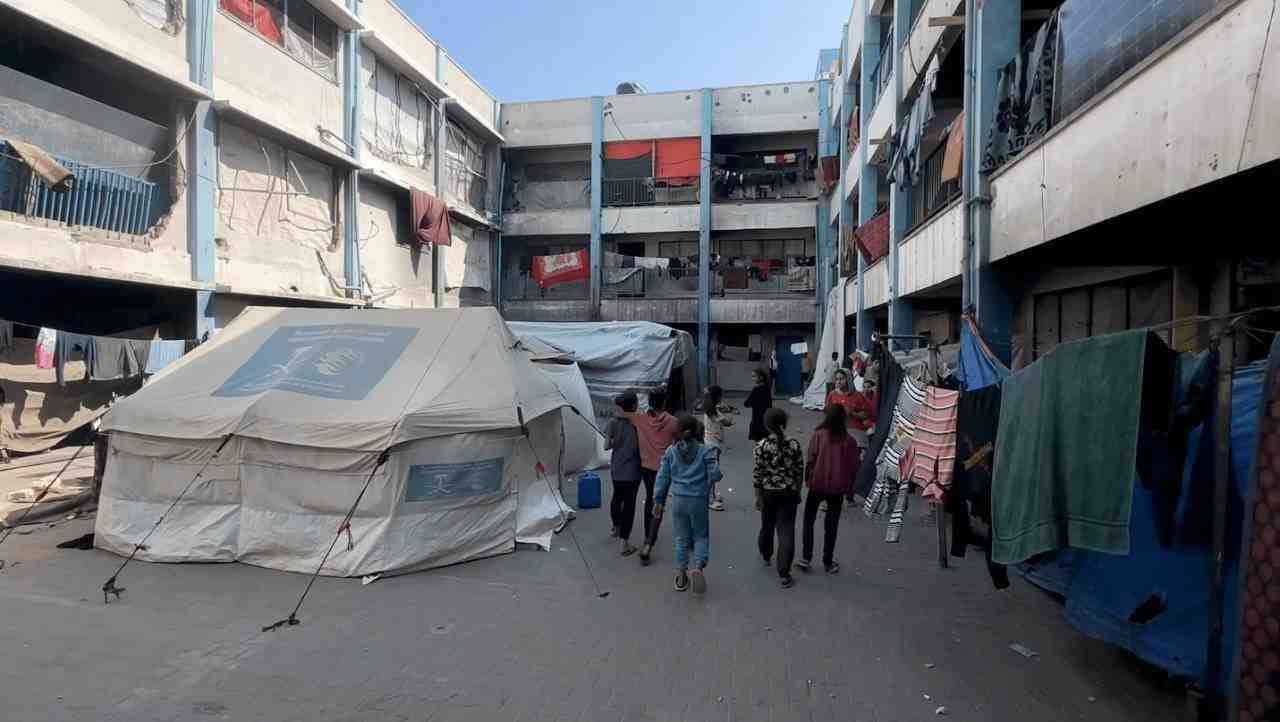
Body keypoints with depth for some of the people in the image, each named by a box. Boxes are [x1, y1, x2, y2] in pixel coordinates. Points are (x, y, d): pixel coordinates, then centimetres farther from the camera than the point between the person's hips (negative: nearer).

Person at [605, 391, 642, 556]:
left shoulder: (613, 422, -6)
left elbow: (606, 446, -6)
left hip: (616, 469, 4)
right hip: (632, 470, -4)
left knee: (617, 497, 25)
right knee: (629, 502, 1)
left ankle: (616, 527, 47)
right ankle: (625, 543, 0)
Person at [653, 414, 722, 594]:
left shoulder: (671, 452, -2)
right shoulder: (704, 451, -7)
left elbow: (663, 476, 0)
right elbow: (715, 474, -11)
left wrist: (659, 500, 7)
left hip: (678, 500, 2)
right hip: (699, 500, -2)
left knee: (681, 538, 14)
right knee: (701, 536, 14)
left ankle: (681, 576, 21)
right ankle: (698, 566, -8)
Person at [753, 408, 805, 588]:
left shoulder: (762, 445, -12)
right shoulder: (794, 444, -7)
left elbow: (757, 473, -10)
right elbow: (800, 472, -1)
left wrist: (758, 496, -2)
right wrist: (798, 492, 11)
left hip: (768, 492, 0)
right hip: (789, 493, 0)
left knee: (767, 525, 21)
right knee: (786, 530, 2)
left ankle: (766, 556, 45)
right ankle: (784, 573, -1)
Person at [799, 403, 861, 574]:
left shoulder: (818, 435, -11)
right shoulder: (849, 440, -6)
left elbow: (810, 460, -12)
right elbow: (854, 466, -3)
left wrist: (807, 479, 3)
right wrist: (850, 488, 10)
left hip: (817, 485, -1)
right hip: (838, 488, 1)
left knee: (808, 521, 14)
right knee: (831, 525, 12)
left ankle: (806, 558, 12)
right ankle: (828, 562, 20)